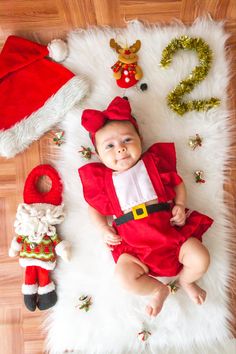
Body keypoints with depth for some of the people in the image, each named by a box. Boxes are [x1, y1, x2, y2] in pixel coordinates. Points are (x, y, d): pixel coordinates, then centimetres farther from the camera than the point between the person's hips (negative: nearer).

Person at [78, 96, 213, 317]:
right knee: (124, 275, -18)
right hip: (134, 245, 0)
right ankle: (159, 290, 12)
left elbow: (177, 183, 11)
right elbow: (94, 207, 11)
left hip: (171, 230, 1)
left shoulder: (154, 161, 4)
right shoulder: (101, 178, 3)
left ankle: (185, 280, 25)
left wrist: (180, 206, -5)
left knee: (200, 259, -11)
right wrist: (104, 230, -2)